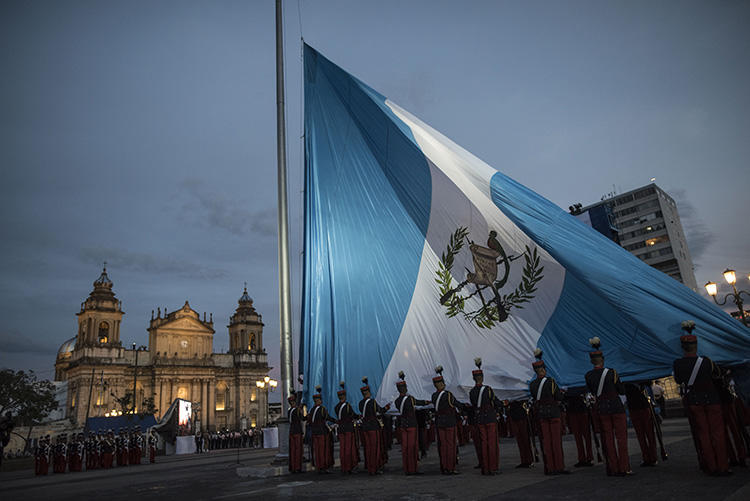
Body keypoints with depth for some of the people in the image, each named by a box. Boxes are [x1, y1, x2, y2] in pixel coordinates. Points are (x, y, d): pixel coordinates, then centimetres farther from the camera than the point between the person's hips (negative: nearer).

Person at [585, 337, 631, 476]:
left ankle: (612, 468, 11)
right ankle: (624, 468, 7)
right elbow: (622, 391, -2)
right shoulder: (611, 372, -10)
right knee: (621, 437, 5)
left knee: (607, 439, 9)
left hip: (601, 409, 3)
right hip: (616, 407, -3)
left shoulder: (588, 375, -1)